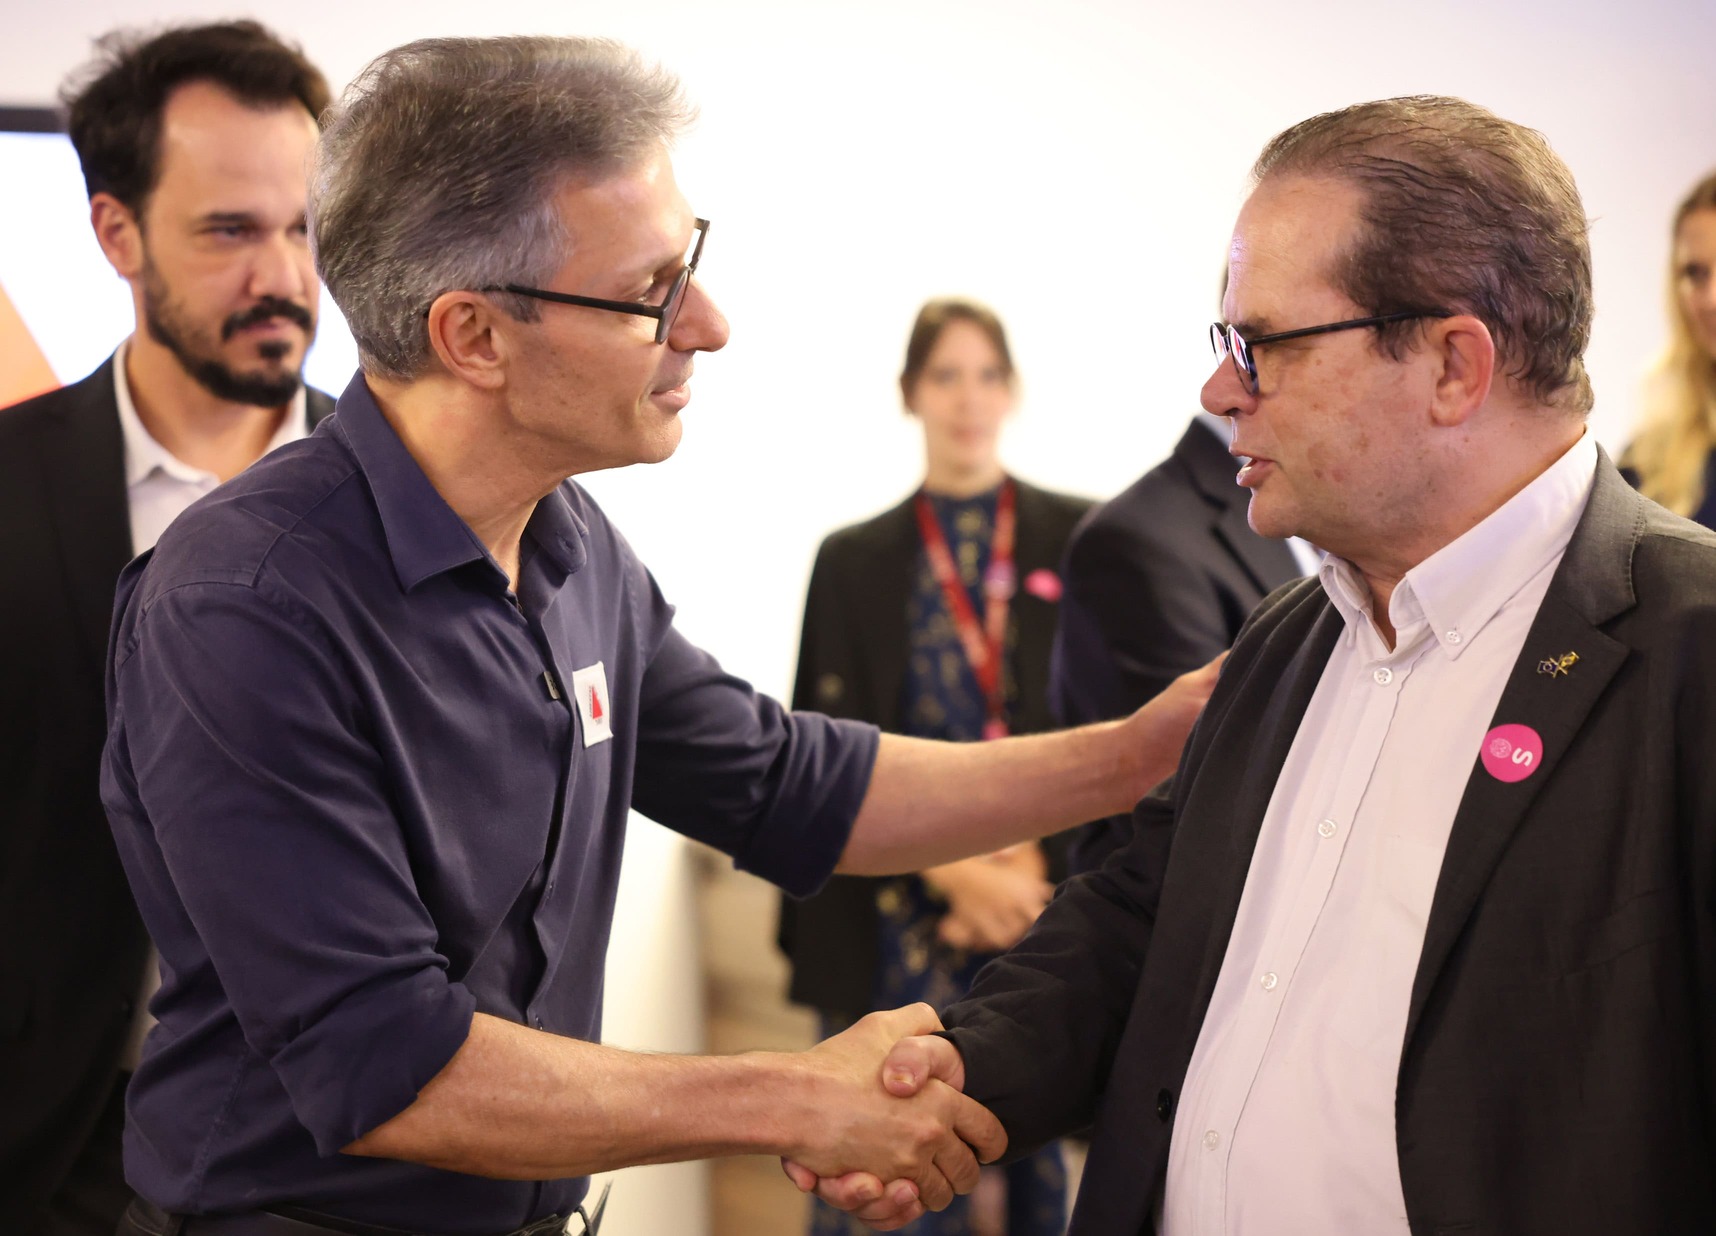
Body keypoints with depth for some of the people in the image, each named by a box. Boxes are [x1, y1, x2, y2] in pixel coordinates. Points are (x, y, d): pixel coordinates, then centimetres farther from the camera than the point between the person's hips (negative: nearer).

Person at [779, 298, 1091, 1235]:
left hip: (1053, 904, 0)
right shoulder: (854, 560, 9)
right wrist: (950, 870, -8)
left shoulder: (1077, 540, 7)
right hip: (900, 918, 0)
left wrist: (1043, 868, -8)